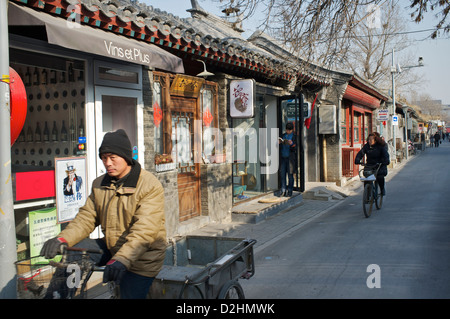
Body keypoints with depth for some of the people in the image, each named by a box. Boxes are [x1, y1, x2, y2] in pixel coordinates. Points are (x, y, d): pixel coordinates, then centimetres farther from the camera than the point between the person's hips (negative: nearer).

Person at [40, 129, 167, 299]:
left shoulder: (150, 186, -19)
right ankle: (54, 295, 5)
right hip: (111, 248, 5)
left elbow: (144, 231, -28)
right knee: (72, 249, -11)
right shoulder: (99, 184, 4)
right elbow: (86, 217, -1)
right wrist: (63, 238, -19)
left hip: (140, 258, -5)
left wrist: (121, 260, -41)